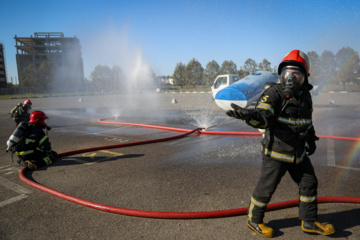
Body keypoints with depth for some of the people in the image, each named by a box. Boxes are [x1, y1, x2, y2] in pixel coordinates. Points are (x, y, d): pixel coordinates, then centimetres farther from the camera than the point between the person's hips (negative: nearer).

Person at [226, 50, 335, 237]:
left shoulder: (305, 95, 6)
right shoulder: (274, 94, -16)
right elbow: (264, 118, -31)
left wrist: (311, 139, 24)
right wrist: (249, 115, -52)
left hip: (298, 152, 7)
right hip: (276, 152, -7)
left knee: (309, 183, 16)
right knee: (266, 188, 5)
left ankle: (309, 222, 34)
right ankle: (254, 220, 26)